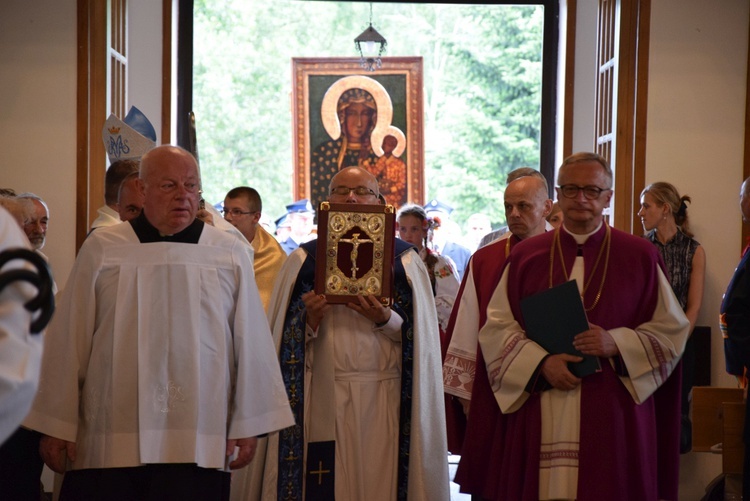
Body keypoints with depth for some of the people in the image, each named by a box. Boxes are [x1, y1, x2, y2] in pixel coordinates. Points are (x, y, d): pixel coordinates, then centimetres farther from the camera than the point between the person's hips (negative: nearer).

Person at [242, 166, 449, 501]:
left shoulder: (404, 260, 7)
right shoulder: (303, 260, 10)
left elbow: (419, 336, 3)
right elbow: (282, 335, 7)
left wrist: (385, 320, -14)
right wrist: (310, 320, -12)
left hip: (381, 401, 0)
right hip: (320, 401, 1)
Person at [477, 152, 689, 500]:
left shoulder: (640, 256, 6)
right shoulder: (526, 256, 8)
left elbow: (671, 329, 4)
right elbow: (497, 328, 4)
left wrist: (615, 344, -12)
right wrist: (541, 362, -12)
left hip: (612, 418, -1)